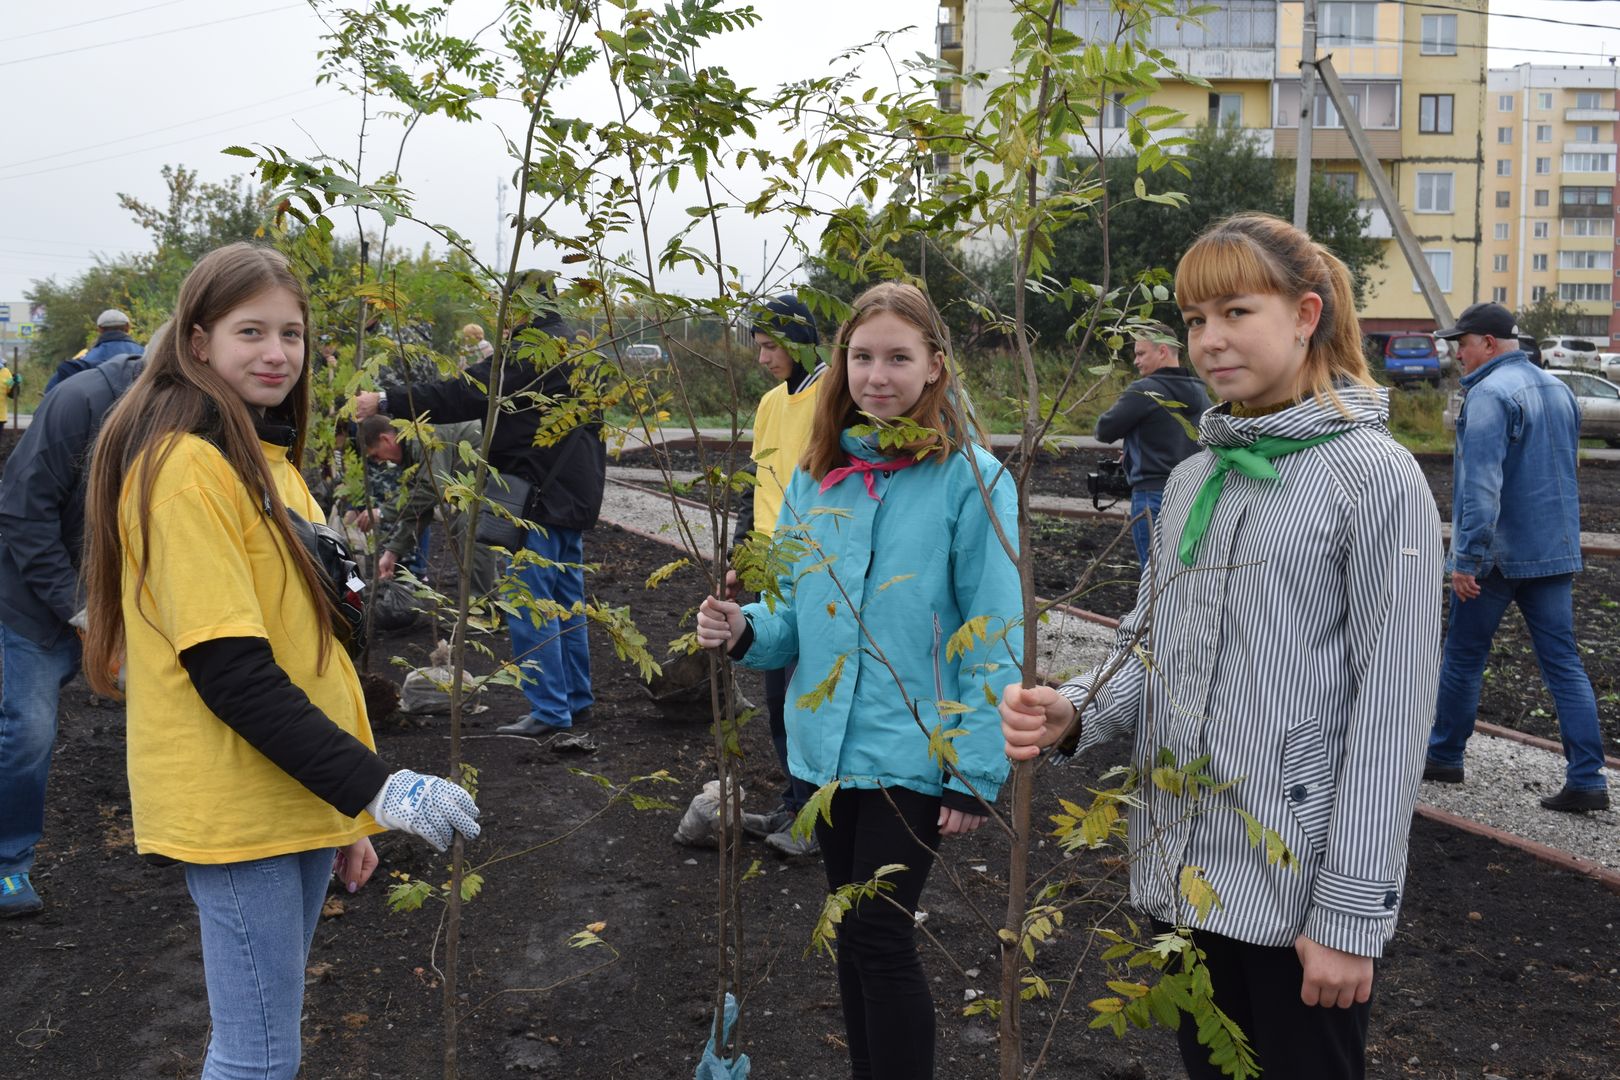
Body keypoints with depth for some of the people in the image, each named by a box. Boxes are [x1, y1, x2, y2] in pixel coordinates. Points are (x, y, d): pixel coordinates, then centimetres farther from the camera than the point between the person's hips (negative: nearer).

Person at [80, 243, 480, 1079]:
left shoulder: (265, 457, 15)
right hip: (239, 807, -9)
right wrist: (374, 787, -23)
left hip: (296, 794, 9)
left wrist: (344, 814, 18)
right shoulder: (185, 464, -14)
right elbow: (227, 670, -20)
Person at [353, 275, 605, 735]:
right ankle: (577, 701, 23)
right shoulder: (576, 350, 16)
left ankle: (550, 711, -2)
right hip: (575, 493, 10)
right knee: (568, 601, 15)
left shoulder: (529, 351, -16)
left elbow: (463, 396, -22)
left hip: (539, 498, -10)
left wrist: (386, 400, -20)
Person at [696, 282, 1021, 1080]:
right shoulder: (816, 476, 4)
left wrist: (977, 772, -15)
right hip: (825, 745, 6)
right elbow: (800, 613, 11)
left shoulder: (969, 478, -12)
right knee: (851, 933, 17)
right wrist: (746, 631, -11)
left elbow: (994, 639, -12)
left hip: (913, 752, -5)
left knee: (880, 937, -2)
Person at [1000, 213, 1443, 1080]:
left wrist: (1353, 913, -16)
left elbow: (1392, 713, -14)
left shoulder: (1375, 477, -11)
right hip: (1178, 875, 6)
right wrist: (1072, 712, -9)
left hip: (1295, 891, -6)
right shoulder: (1192, 479, 9)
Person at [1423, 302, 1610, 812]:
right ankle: (1586, 779, 1)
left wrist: (1467, 557, -24)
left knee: (1464, 656, 8)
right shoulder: (1558, 389, 14)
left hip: (1497, 555, -7)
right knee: (1564, 661, 5)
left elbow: (1482, 484, -24)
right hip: (1556, 552, 7)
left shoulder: (1489, 394, -15)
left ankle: (1444, 756, 22)